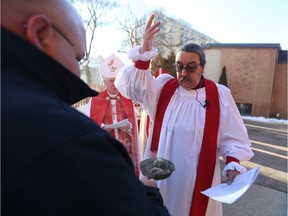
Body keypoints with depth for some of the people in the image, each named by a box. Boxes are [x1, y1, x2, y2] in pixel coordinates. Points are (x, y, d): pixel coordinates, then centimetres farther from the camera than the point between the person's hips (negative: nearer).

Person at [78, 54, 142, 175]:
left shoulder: (128, 100, 5)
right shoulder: (95, 100, -1)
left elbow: (134, 121, 6)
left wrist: (128, 126, -14)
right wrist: (101, 127, -18)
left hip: (126, 146, 2)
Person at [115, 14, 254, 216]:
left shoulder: (220, 95, -5)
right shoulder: (163, 86, -4)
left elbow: (233, 136, -1)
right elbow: (132, 85, -19)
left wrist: (233, 165, -14)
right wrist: (144, 53, -31)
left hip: (200, 177, 0)